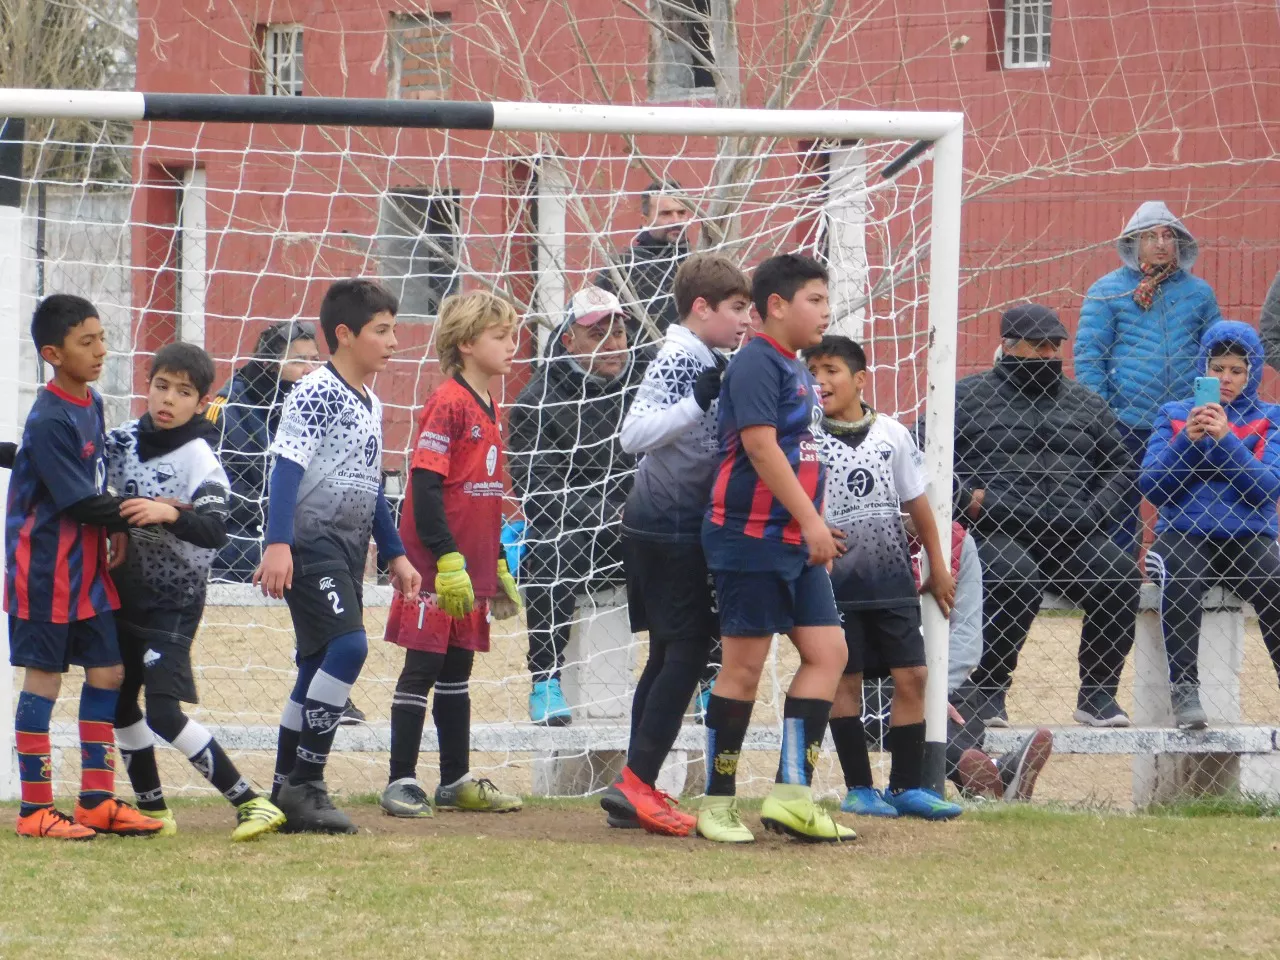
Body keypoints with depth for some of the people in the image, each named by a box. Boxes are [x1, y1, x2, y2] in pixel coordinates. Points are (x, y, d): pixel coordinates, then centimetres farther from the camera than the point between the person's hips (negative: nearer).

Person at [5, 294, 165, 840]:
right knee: (43, 678, -2)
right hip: (46, 569, -8)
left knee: (107, 673, 8)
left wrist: (117, 526, -2)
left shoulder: (92, 405, 8)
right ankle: (36, 810, 4)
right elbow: (80, 502, -21)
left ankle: (97, 801, 15)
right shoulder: (49, 420, -19)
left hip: (89, 565, 8)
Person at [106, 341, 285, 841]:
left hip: (174, 599, -7)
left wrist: (169, 514, -42)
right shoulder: (123, 440, 3)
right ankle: (152, 810, 28)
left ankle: (250, 803, -14)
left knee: (164, 715, -16)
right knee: (120, 705, 14)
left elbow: (216, 531, -24)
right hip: (126, 590, 7)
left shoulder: (198, 458, -14)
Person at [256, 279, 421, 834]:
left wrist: (394, 554, 24)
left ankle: (286, 793, 14)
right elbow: (287, 468, -19)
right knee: (348, 646, -21)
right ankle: (304, 784, -15)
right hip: (310, 542, -9)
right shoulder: (315, 393, -11)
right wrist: (278, 543, -28)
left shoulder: (371, 405, 17)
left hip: (349, 549, 9)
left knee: (320, 664, 8)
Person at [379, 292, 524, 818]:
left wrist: (498, 565, 22)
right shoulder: (448, 404, -13)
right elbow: (425, 487, -19)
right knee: (422, 668, -4)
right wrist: (447, 559, -22)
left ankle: (456, 782, 19)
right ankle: (401, 783, 0)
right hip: (436, 569, -8)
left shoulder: (488, 408, 14)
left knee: (457, 672, 13)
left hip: (470, 567, 8)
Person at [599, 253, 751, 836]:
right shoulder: (678, 361, -14)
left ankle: (635, 789, 13)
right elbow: (634, 434, -27)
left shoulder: (710, 364, 16)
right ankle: (636, 783, -15)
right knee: (688, 650, -12)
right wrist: (699, 401, -34)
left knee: (671, 652, 11)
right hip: (666, 528, -10)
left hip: (683, 529, 10)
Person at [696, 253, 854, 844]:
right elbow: (761, 446, -20)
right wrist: (811, 519, -20)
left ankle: (792, 795, 3)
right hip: (752, 535, -9)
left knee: (827, 652, 2)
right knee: (745, 664, -4)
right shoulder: (756, 363, -12)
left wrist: (817, 528, 17)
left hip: (794, 542, 9)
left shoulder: (797, 371, 17)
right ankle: (718, 803, 5)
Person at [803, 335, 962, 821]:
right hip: (835, 579, -3)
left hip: (891, 576, 3)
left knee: (912, 676, 1)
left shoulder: (891, 433, 6)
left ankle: (906, 785, 9)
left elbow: (917, 502, 14)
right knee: (845, 680, 1)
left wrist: (938, 567, 16)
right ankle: (859, 788, 8)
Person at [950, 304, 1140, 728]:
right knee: (1016, 582, -35)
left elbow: (1120, 467, 22)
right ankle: (987, 693, -18)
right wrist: (965, 497, -10)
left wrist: (1094, 512, 3)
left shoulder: (1087, 404, 20)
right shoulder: (967, 397, 9)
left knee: (1122, 578, -21)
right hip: (995, 530, -4)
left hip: (1073, 534, 4)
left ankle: (1098, 695, -6)